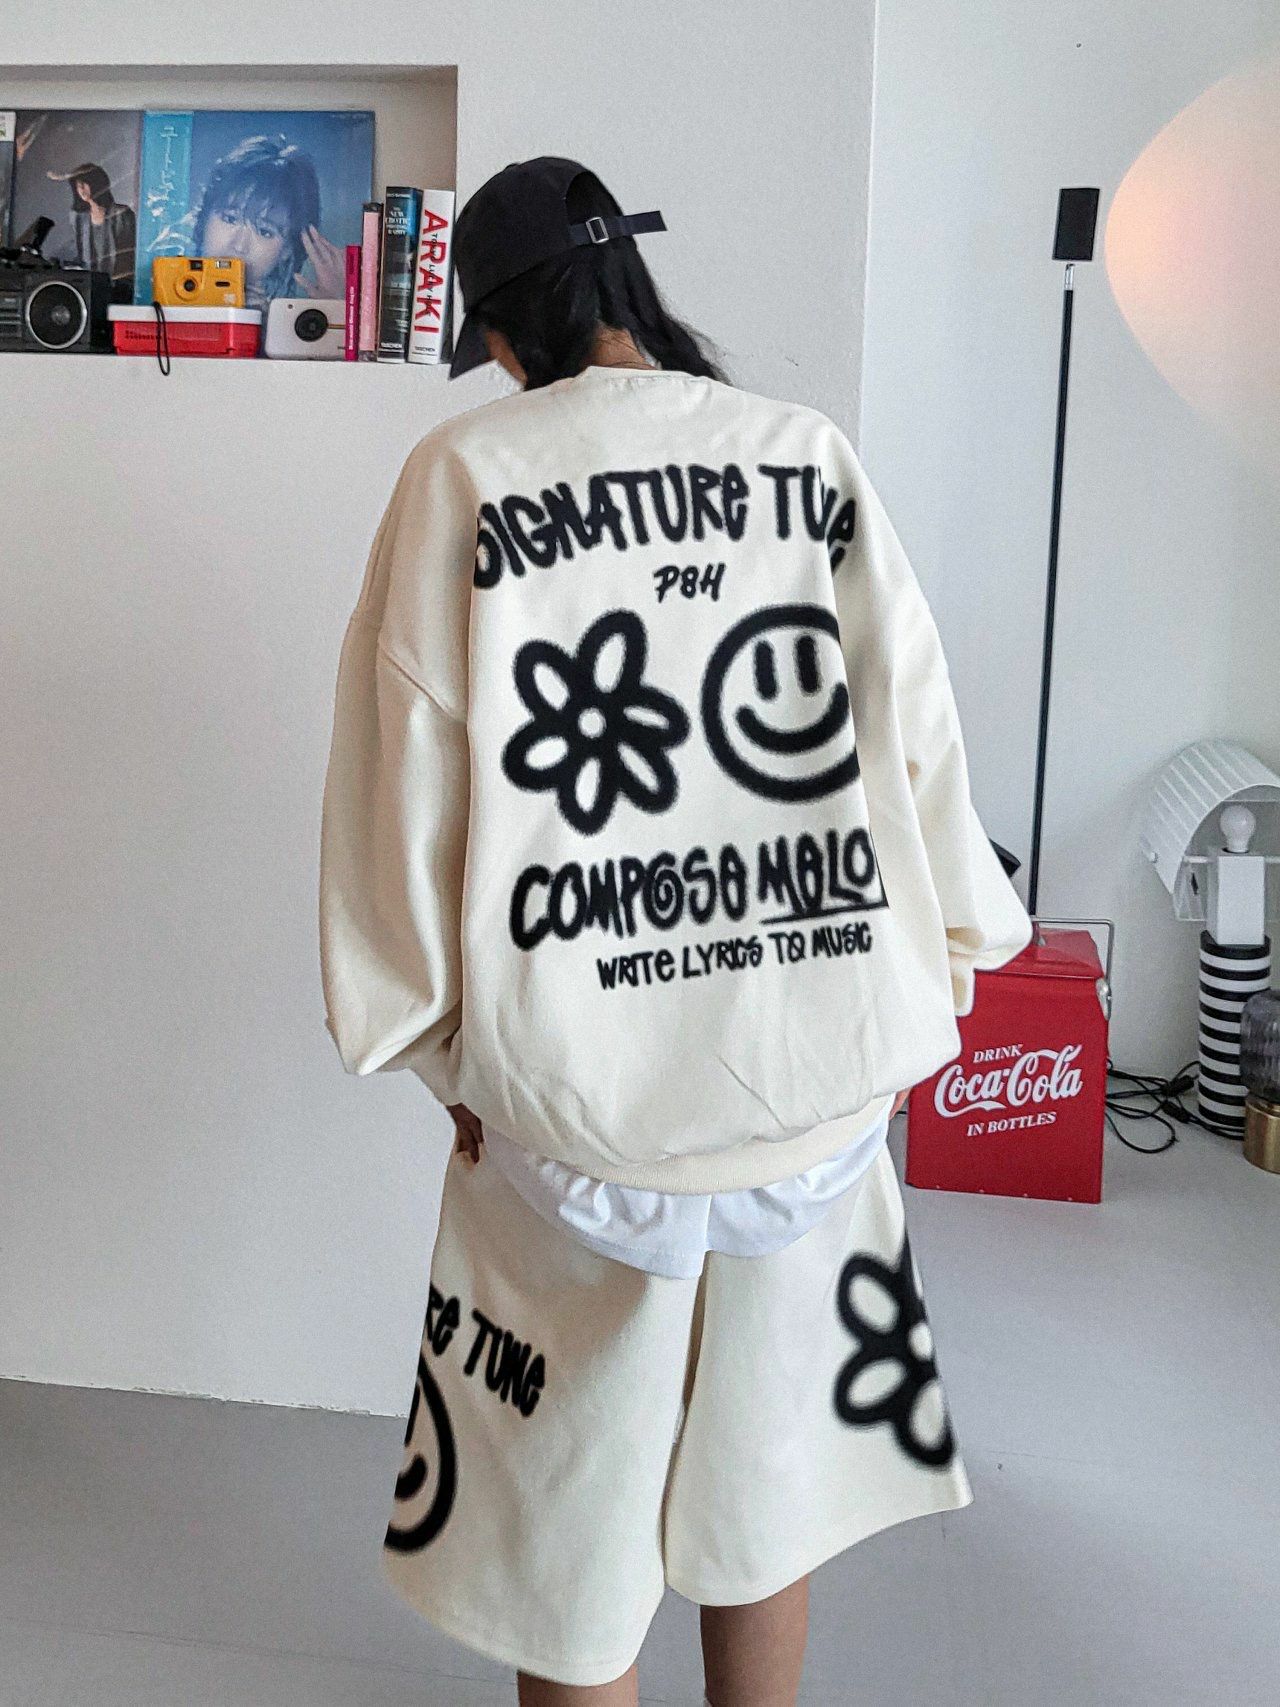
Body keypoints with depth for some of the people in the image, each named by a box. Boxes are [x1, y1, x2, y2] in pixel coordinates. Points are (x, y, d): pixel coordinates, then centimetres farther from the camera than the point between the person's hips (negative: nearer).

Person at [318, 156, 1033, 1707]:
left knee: (571, 1516, 18)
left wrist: (448, 1059, 5)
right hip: (822, 1082, 3)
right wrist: (918, 1003, 12)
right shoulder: (815, 460, 0)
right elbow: (917, 750, 0)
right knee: (764, 1466, 23)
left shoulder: (463, 478, -7)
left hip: (578, 1100, -2)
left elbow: (411, 786, -6)